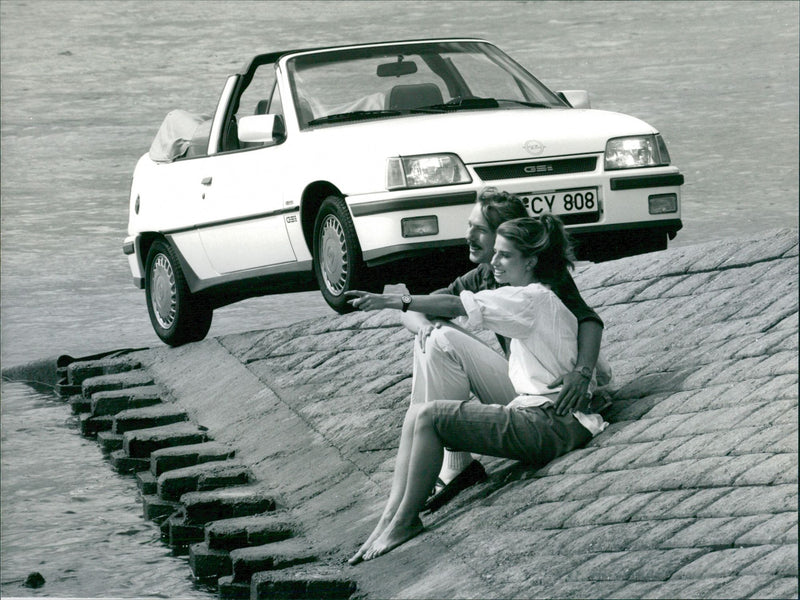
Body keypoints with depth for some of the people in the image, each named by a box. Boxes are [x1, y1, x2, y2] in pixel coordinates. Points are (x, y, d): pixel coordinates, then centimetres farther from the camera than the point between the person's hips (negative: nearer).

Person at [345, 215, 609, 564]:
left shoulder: (532, 299, -11)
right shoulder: (537, 300, 20)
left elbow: (458, 307, -19)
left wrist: (394, 301, -22)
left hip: (546, 425, -10)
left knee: (429, 416, -18)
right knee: (416, 413, -1)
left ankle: (405, 520, -9)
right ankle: (390, 517, -10)